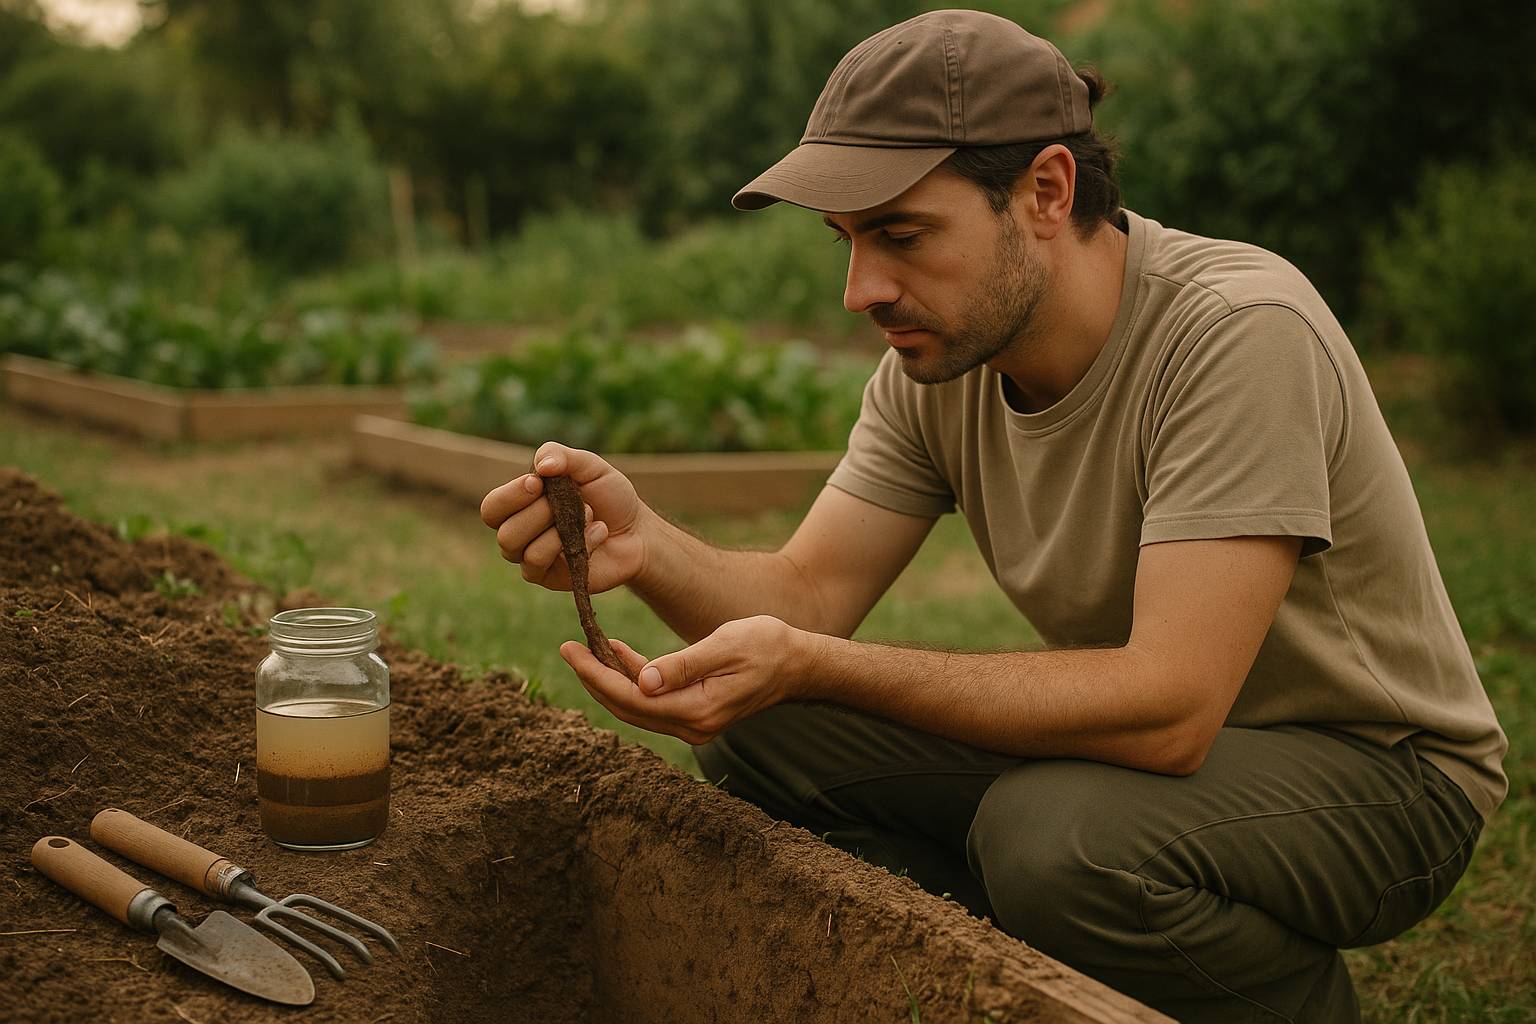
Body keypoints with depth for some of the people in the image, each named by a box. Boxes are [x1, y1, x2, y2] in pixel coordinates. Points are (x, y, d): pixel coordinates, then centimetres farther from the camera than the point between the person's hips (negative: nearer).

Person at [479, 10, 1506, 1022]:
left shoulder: (1238, 329, -28)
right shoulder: (938, 357, -5)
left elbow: (1168, 709, -34)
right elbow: (807, 592, -9)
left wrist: (810, 666, -39)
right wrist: (644, 545, -31)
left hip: (1378, 764, -6)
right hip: (1146, 730, 6)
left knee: (1054, 832, -36)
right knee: (757, 737, -9)